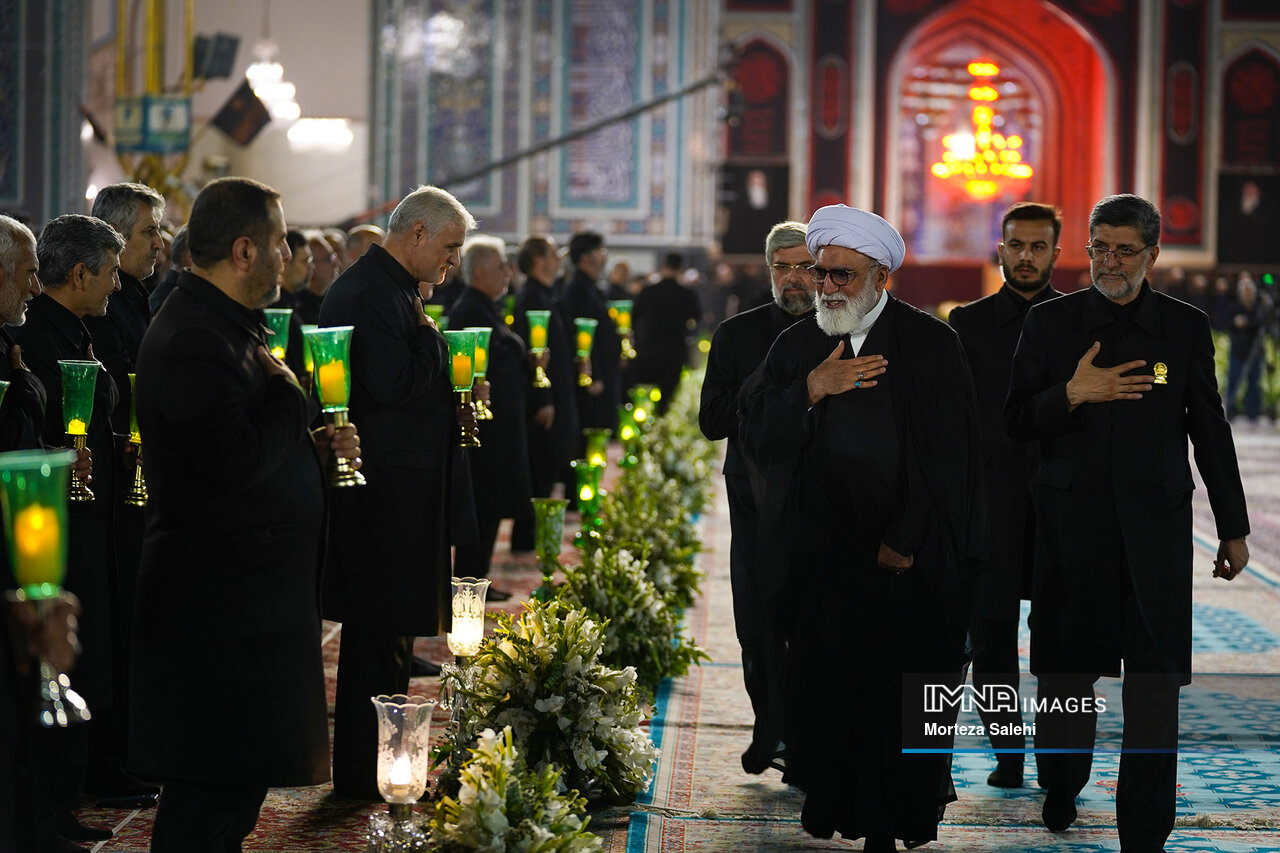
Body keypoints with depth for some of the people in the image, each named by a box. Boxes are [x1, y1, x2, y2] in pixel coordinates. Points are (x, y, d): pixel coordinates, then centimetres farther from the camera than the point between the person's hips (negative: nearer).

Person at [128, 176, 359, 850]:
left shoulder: (226, 325, 15)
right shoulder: (192, 341, -20)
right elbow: (238, 461, -27)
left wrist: (316, 445, 10)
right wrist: (292, 395, -12)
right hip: (220, 602, -11)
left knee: (239, 773, 16)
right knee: (212, 793, -6)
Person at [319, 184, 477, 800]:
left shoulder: (386, 288, 17)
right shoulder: (372, 294, -17)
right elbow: (394, 384, -24)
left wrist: (447, 411, 12)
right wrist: (431, 335, -10)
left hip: (392, 483, 11)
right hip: (384, 489, -11)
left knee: (384, 629, 16)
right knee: (379, 630, -5)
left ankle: (369, 765, 24)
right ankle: (363, 773, 2)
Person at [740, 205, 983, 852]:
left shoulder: (930, 343, -1)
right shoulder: (795, 347, 10)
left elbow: (949, 452, -5)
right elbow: (756, 437, 4)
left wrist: (906, 540, -10)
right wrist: (810, 390, -12)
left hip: (907, 561, -3)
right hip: (818, 555, 3)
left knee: (900, 700, -2)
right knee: (826, 692, 4)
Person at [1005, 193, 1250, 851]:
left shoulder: (1185, 326, 6)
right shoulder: (1050, 322, 5)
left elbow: (1210, 431, 10)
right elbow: (1018, 421, 5)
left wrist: (1233, 528, 12)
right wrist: (1071, 395, -15)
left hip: (1156, 523, 0)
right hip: (1072, 519, 0)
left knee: (1156, 677, -5)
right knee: (1066, 670, 9)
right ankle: (1061, 790, 31)